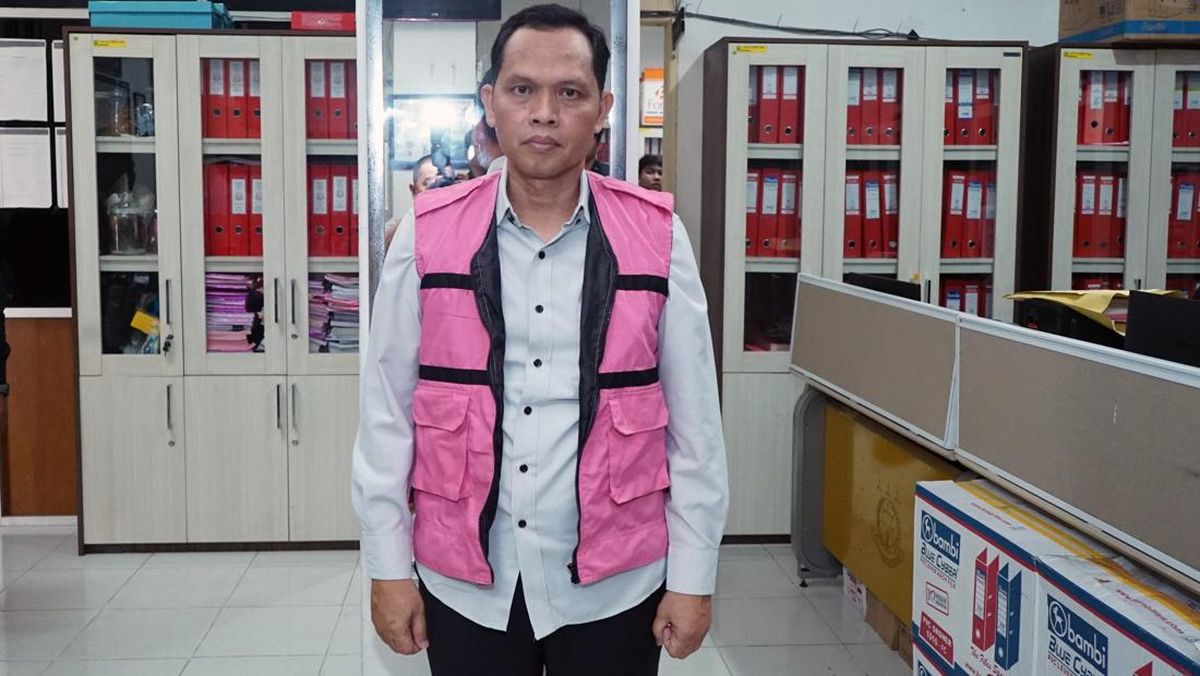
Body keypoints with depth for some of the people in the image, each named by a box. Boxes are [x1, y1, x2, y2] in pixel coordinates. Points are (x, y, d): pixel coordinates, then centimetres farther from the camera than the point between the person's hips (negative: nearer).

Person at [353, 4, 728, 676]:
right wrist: (388, 567, 2)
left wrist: (693, 576, 0)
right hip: (463, 587, 1)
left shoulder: (657, 238, -6)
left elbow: (694, 422, -2)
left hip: (614, 586, 0)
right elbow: (387, 412, 0)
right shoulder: (427, 236, -5)